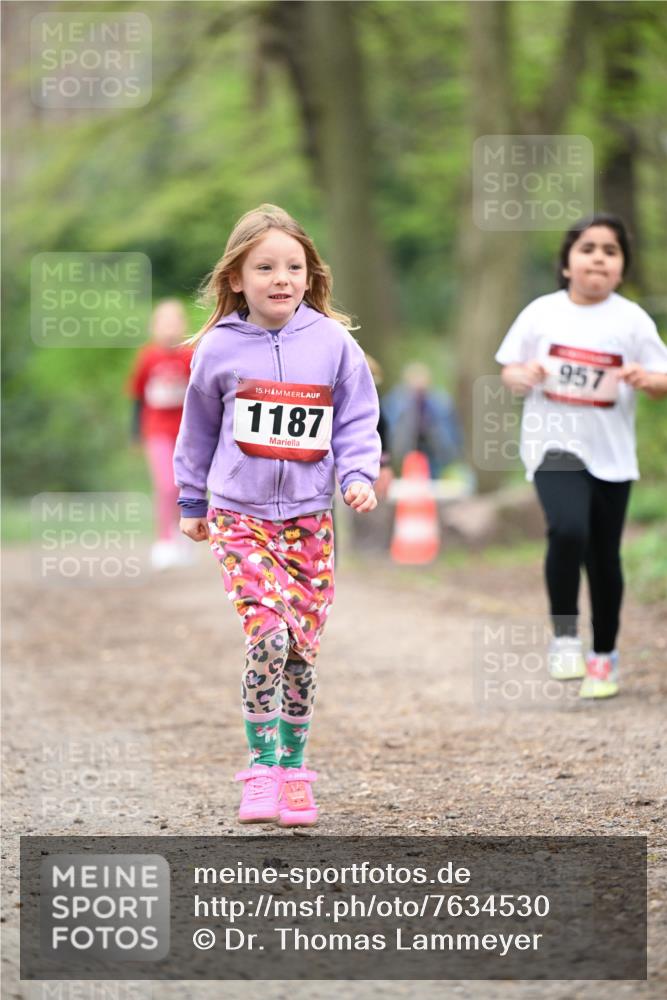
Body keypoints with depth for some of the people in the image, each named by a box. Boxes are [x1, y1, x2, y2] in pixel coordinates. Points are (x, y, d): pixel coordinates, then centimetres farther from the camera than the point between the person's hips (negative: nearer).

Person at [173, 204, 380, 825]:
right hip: (239, 516, -2)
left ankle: (293, 768, 19)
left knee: (302, 647, 4)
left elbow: (357, 420, 6)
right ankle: (261, 768, -7)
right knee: (268, 632, -18)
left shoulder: (332, 343, -1)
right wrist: (192, 502, 18)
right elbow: (199, 428, 12)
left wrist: (359, 476, -10)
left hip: (309, 517, 2)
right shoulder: (219, 349, -2)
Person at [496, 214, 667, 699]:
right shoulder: (542, 313, -1)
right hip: (554, 446, -1)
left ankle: (605, 654, 28)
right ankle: (564, 638, -10)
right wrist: (522, 376, -15)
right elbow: (509, 370, 7)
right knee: (568, 530, -25)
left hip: (611, 455, 1)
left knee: (604, 556, 9)